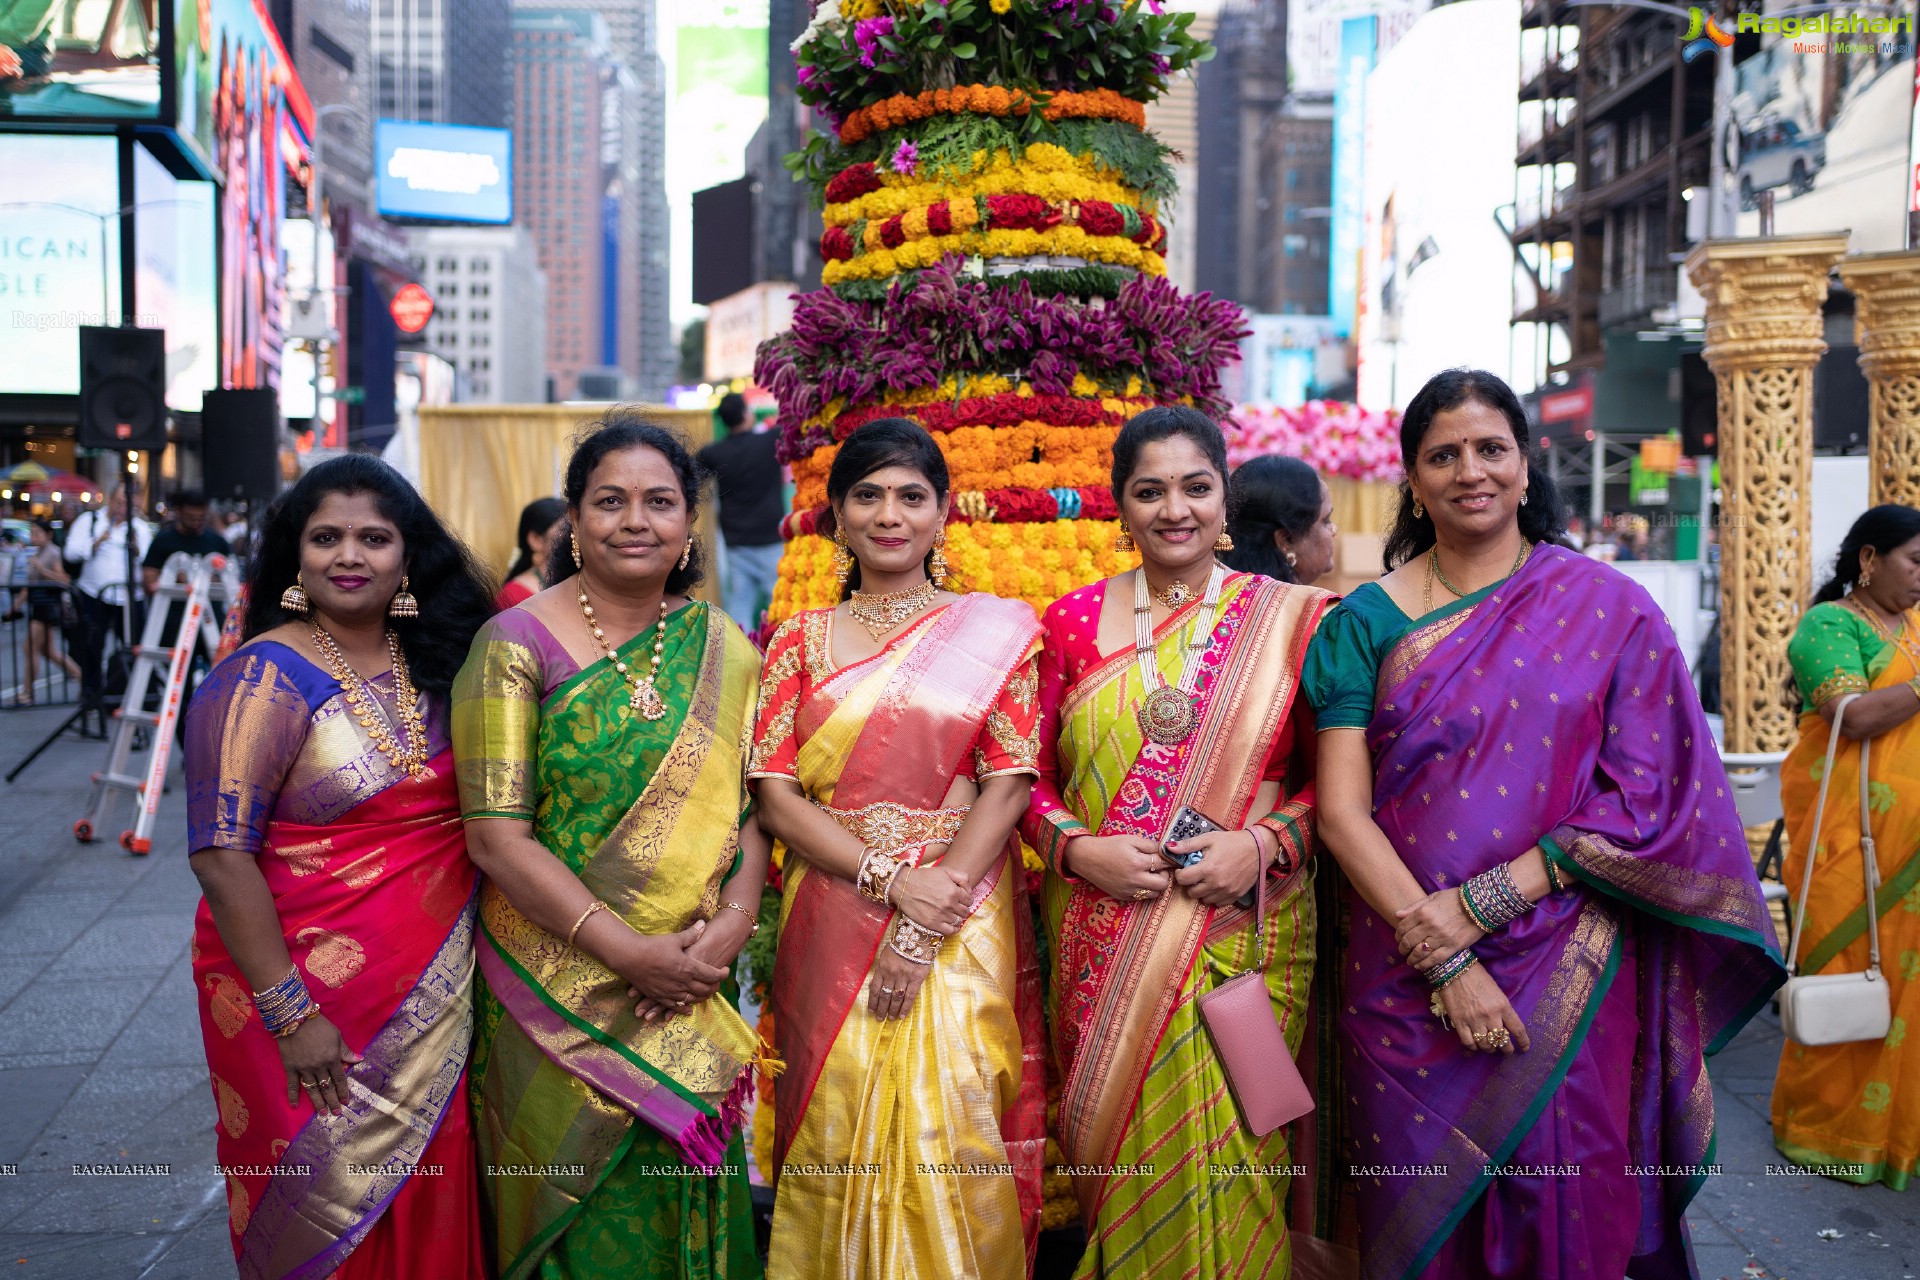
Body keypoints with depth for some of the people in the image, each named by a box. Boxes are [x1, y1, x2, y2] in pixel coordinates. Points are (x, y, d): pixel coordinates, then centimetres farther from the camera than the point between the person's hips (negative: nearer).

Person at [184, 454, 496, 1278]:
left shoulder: (433, 667, 5)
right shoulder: (265, 678, -13)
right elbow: (221, 857, -18)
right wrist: (290, 1015, -21)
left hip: (434, 995, 5)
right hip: (310, 994, -5)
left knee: (425, 1207, 14)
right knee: (331, 1206, 8)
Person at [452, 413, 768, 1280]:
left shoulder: (721, 650, 5)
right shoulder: (517, 644, -8)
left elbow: (749, 803, 7)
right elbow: (497, 838, -13)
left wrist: (734, 921, -12)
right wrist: (629, 951, -18)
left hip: (693, 988, 4)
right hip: (560, 987, -3)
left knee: (681, 1209, 14)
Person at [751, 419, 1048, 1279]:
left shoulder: (994, 630, 4)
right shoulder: (801, 641, 9)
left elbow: (1010, 783, -3)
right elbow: (775, 793, 1)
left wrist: (927, 925, -12)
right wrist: (889, 879, -13)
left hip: (963, 916, -1)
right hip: (833, 913, 1)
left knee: (948, 1131, -3)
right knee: (840, 1132, 2)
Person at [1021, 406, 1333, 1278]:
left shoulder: (1291, 618, 3)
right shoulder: (1074, 622, 7)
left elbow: (1329, 774, 4)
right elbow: (1031, 778, 9)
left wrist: (1263, 845, -12)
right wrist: (1078, 849, -9)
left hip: (1243, 932, -1)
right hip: (1100, 936, 2)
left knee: (1218, 1153, -2)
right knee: (1117, 1144, 7)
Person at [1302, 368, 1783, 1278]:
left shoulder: (1608, 610, 1)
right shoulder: (1368, 622, 2)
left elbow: (1641, 801, -5)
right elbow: (1341, 810, -4)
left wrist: (1479, 904, -14)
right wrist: (1443, 960, -14)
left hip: (1569, 982, 0)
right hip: (1406, 985, 1)